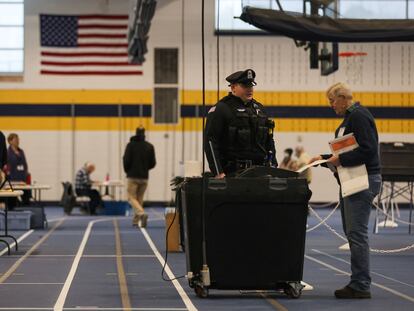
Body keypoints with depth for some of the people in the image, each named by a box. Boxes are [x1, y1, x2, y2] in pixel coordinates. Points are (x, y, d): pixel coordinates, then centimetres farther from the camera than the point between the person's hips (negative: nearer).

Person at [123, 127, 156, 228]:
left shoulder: (131, 145, -7)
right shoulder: (149, 146, 1)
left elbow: (126, 160, -10)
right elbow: (153, 163, 2)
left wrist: (127, 171, 9)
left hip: (133, 176, -3)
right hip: (144, 177, 3)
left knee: (132, 197, -1)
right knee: (140, 198, 14)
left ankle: (142, 213, -26)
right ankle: (136, 220, 15)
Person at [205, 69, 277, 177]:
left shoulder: (259, 108, 19)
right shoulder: (221, 109, -3)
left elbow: (269, 139, 25)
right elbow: (210, 141, -9)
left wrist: (273, 165, 15)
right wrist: (218, 173, -15)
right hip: (232, 172, -6)